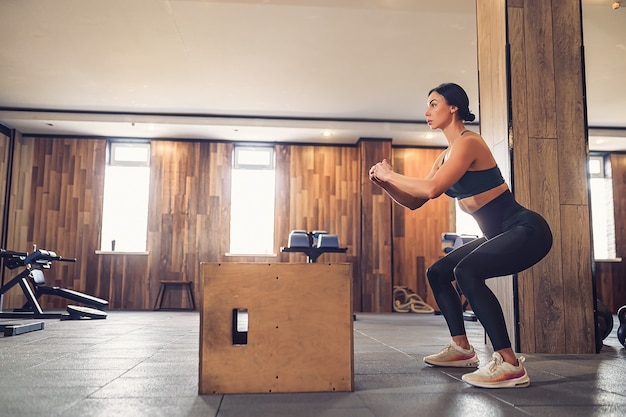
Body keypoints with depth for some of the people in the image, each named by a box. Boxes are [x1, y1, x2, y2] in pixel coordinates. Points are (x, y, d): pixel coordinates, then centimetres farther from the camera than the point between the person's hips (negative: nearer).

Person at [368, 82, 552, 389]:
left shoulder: (468, 143, -17)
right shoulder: (446, 155, 12)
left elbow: (432, 189, -31)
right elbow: (415, 202, 13)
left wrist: (390, 174, -17)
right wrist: (385, 183, -2)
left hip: (526, 230, -10)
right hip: (499, 234, 10)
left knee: (467, 271, -32)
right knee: (438, 273, 14)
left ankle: (510, 365, -25)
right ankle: (461, 349, 22)